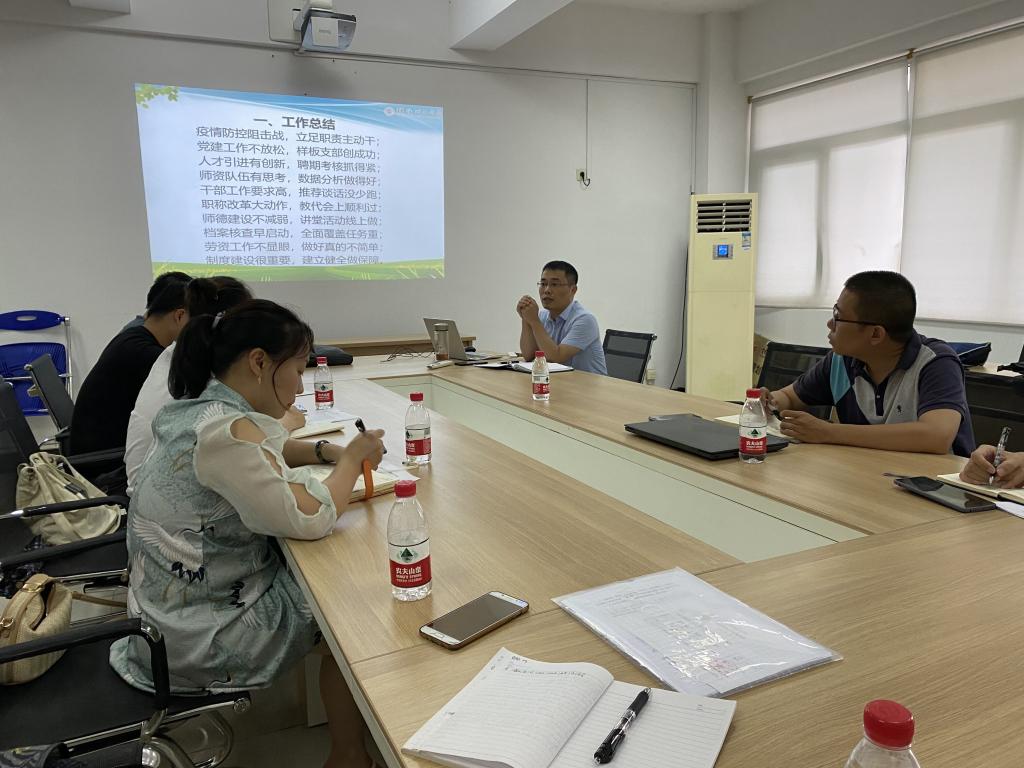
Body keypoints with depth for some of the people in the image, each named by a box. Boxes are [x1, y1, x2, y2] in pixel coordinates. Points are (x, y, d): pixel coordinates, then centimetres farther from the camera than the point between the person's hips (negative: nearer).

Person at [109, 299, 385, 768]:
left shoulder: (201, 410, 1)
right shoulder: (225, 431, -29)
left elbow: (258, 458, 19)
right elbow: (311, 519, -27)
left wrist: (327, 452, 4)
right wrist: (353, 458, -10)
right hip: (197, 638, -9)